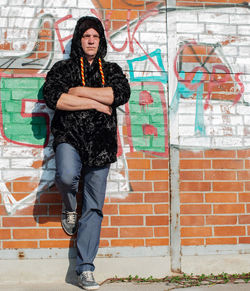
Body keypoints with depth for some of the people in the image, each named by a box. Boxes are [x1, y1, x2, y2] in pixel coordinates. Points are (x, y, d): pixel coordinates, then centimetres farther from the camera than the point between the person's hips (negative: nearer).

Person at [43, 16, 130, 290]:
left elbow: (122, 93, -5)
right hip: (69, 138, -2)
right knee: (66, 176, -34)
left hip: (100, 144, 2)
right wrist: (96, 103, -9)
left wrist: (79, 91, -7)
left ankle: (85, 269, 7)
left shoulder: (111, 70, 16)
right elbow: (52, 97, -9)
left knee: (93, 207, 0)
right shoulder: (63, 68, 11)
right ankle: (69, 208, 3)